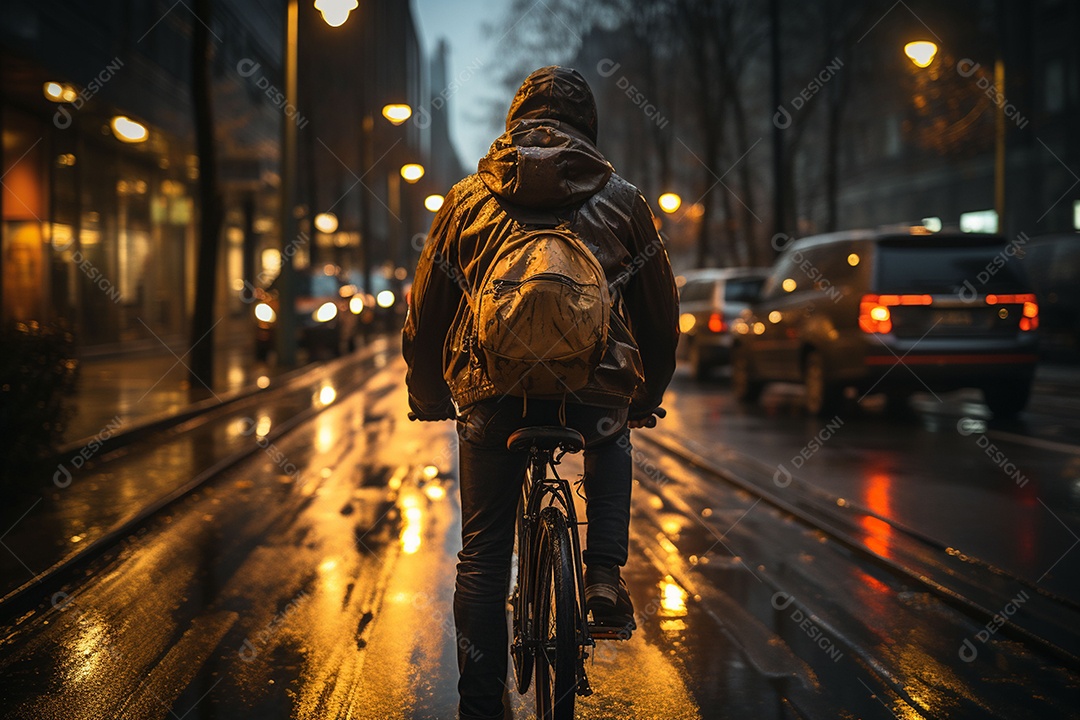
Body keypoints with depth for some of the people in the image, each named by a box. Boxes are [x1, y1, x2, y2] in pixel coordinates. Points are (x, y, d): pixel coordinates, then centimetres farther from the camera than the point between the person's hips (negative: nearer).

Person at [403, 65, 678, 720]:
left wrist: (430, 397, 30)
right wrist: (649, 397, 34)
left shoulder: (467, 199, 10)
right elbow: (661, 316, 18)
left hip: (492, 398, 0)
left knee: (483, 558, 13)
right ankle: (605, 574, 16)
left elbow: (425, 314, 15)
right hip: (595, 392, 0)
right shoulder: (623, 201, 10)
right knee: (612, 444, 35)